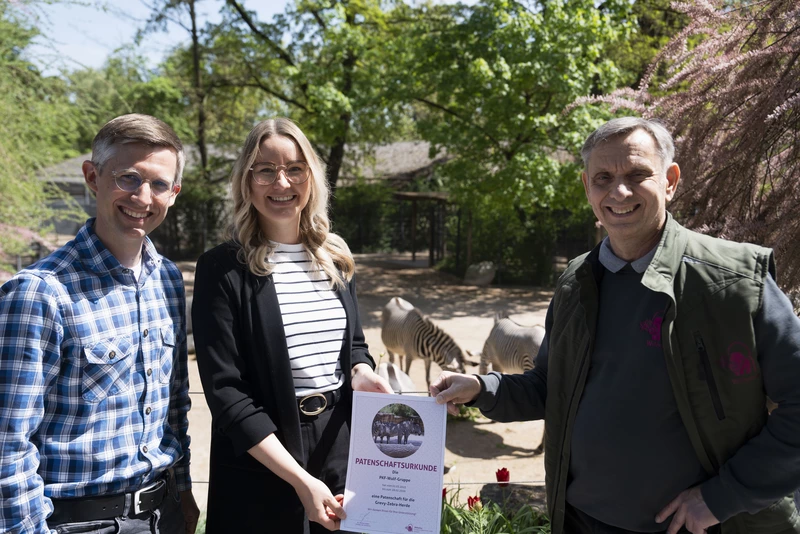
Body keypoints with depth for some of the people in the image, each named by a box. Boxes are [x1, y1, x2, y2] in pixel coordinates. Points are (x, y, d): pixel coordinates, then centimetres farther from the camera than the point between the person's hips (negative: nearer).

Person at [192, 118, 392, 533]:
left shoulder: (336, 259, 4)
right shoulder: (223, 269, -11)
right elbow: (225, 393, -15)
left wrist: (361, 373, -9)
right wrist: (300, 480, -19)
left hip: (341, 450, 5)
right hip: (260, 473, -4)